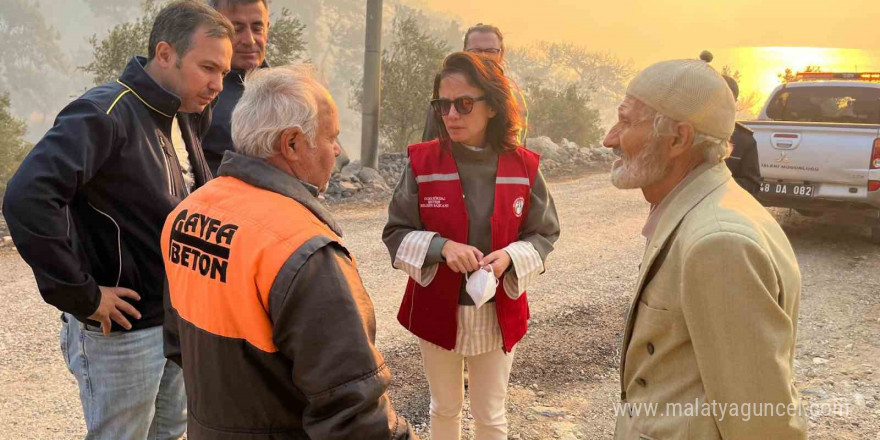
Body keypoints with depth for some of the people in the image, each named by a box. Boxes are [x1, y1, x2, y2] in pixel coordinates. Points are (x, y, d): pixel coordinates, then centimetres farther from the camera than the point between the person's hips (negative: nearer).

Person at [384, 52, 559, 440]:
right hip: (436, 310, 0)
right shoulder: (422, 162, -11)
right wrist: (441, 247, -25)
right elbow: (395, 233, -7)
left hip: (498, 314, 0)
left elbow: (544, 234, 0)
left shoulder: (523, 166, -9)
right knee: (444, 409, 20)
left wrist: (511, 256, -21)